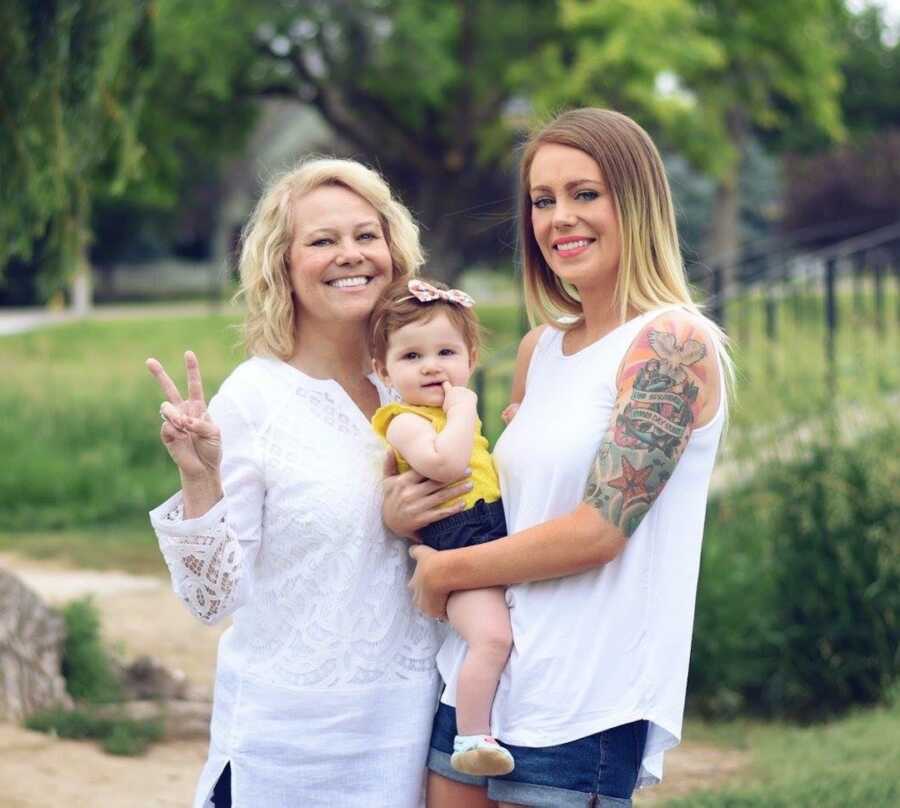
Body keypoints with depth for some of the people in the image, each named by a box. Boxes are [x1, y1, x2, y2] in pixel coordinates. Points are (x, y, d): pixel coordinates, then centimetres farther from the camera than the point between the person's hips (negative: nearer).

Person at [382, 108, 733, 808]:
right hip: (478, 677, 7)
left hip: (582, 710, -7)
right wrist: (406, 508, 0)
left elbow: (600, 528, -17)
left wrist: (445, 572, -8)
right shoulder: (540, 349, 12)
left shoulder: (672, 343, -10)